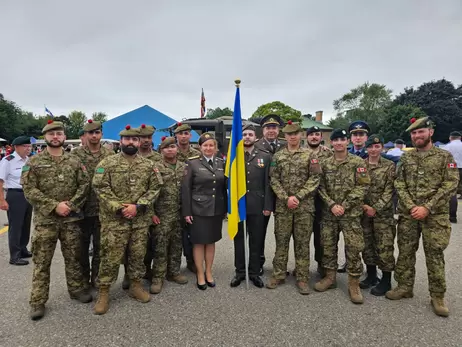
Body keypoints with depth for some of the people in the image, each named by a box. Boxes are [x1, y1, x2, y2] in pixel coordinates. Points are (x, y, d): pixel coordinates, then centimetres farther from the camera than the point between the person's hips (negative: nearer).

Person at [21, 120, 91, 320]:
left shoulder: (74, 162, 5)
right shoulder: (34, 162, -1)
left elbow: (84, 185, 1)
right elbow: (29, 190, -8)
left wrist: (70, 204, -13)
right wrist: (54, 206, -17)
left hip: (71, 219, 2)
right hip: (45, 220, -2)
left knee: (73, 257, 13)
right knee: (41, 261, 6)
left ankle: (76, 289, 30)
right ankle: (38, 301, 18)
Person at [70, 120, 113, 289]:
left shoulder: (110, 154, 3)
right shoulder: (75, 154, -1)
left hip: (103, 208, 1)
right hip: (82, 207, -1)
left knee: (100, 245, 10)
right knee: (82, 245, 11)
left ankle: (96, 276, 26)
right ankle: (84, 277, 28)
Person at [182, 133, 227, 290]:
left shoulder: (222, 163, 5)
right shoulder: (192, 163, -5)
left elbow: (225, 186, 8)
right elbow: (185, 188, -7)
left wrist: (225, 208, 6)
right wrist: (186, 211, -10)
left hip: (217, 209, 3)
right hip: (198, 209, -3)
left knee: (211, 241, 14)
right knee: (199, 242, 6)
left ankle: (208, 272, 29)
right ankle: (200, 274, 22)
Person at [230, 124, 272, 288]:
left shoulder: (265, 157, 3)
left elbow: (268, 183, 0)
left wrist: (268, 206, -5)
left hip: (257, 206, 0)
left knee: (256, 241, 10)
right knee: (238, 240, 11)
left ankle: (254, 272, 25)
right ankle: (239, 272, 26)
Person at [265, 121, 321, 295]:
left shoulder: (310, 155, 2)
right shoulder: (277, 156, 7)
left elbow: (315, 179, -5)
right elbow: (274, 180, 2)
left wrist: (297, 197, -14)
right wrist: (286, 198, -11)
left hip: (304, 206, -1)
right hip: (282, 206, 2)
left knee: (302, 243, 6)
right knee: (281, 241, 8)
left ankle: (302, 278, 18)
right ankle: (278, 275, 21)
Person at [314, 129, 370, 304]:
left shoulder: (358, 162, -2)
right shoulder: (325, 164, 7)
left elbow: (362, 186, -8)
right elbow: (321, 187, 4)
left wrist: (344, 206, -14)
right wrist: (332, 205, -11)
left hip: (351, 213, -3)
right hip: (329, 213, 3)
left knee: (353, 248, 0)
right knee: (328, 245, 9)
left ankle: (354, 284, 14)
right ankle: (330, 277, 26)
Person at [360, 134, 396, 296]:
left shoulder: (389, 166, -3)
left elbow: (389, 190, -8)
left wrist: (376, 208, -15)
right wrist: (362, 206, -8)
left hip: (383, 213, -3)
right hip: (363, 212, 4)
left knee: (384, 247, 1)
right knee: (367, 245, 12)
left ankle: (386, 281, 16)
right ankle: (371, 276, 28)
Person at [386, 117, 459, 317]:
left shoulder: (445, 156, -1)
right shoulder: (405, 158, 8)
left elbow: (450, 185, -8)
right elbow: (399, 184, 3)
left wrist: (427, 208, -16)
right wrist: (411, 207, -11)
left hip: (435, 216, -3)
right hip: (408, 215, 3)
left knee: (435, 255, 4)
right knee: (405, 252, 10)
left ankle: (437, 296, 18)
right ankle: (404, 287, 25)